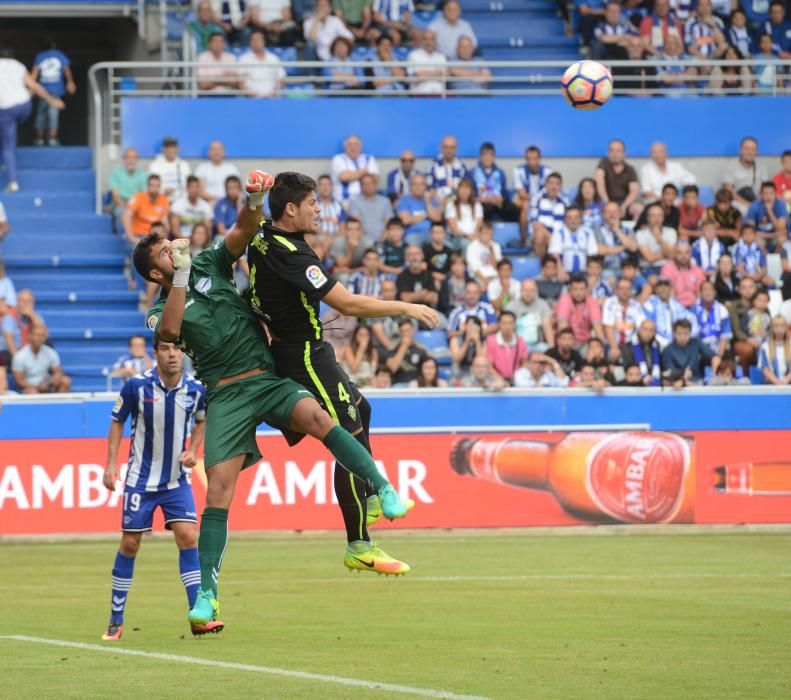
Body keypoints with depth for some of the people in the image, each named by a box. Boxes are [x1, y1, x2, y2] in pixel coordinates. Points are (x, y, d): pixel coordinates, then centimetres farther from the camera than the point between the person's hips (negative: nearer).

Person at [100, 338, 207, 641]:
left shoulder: (195, 389, -8)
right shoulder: (137, 385, -14)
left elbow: (202, 420, 13)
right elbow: (117, 421, -1)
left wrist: (193, 451, -3)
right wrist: (111, 464, -7)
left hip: (177, 479, 2)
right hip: (141, 478, -2)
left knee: (188, 537, -11)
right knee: (130, 543, 1)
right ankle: (116, 621, 12)